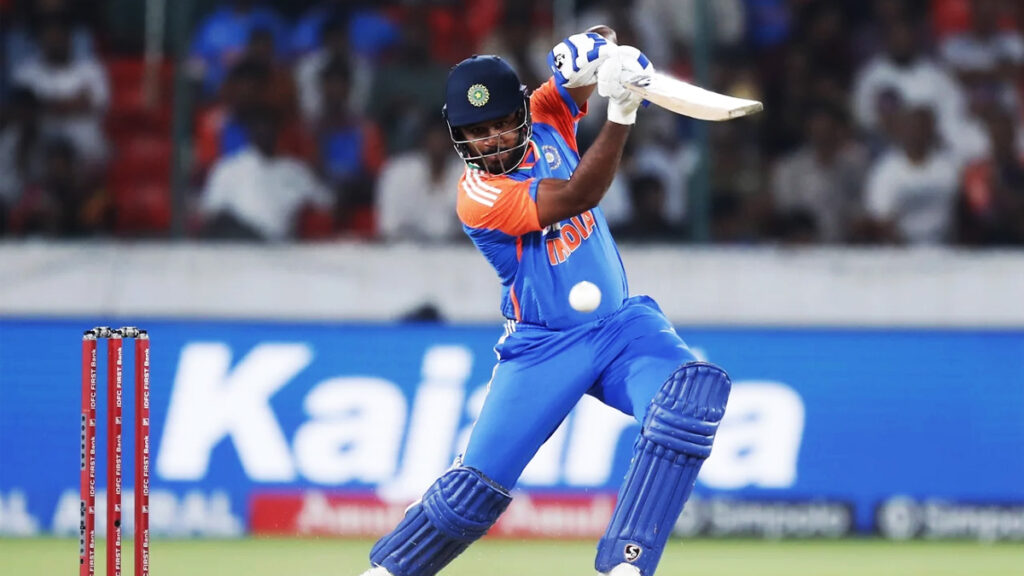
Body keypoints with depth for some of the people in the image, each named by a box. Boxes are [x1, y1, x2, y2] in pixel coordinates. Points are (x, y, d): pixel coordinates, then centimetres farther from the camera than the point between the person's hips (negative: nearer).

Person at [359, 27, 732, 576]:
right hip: (543, 347, -4)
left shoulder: (546, 121, 1)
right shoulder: (478, 196, -17)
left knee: (694, 391, -26)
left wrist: (594, 49, -28)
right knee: (477, 485, -9)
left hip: (622, 325, 4)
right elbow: (574, 196, -28)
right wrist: (620, 114, -38)